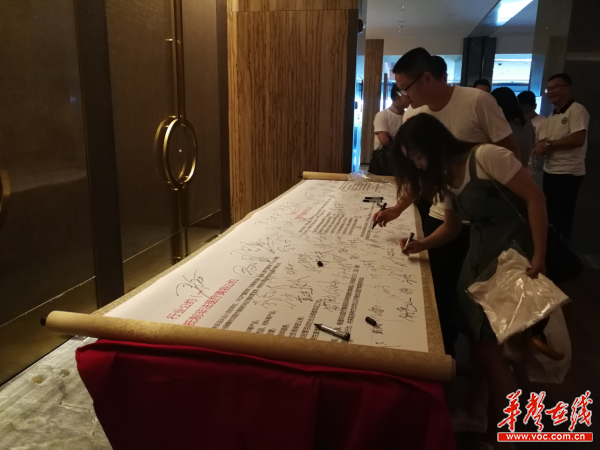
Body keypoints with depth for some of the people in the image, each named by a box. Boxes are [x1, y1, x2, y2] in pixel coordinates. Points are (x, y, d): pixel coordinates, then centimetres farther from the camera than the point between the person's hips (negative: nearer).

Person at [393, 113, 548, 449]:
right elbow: (452, 227, 13)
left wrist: (539, 257, -20)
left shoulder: (486, 156, -17)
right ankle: (480, 418, 28)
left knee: (491, 347, -3)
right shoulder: (445, 177, 9)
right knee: (475, 339, 8)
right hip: (480, 254, 8)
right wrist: (420, 245, -5)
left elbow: (535, 198, -17)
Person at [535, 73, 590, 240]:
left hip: (568, 174, -8)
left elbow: (578, 139, -21)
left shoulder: (577, 110, -9)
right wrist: (540, 146, -11)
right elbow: (542, 141, 13)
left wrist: (550, 143, -12)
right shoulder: (552, 117, 17)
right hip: (550, 172, 8)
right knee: (550, 216, 15)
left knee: (561, 219, -3)